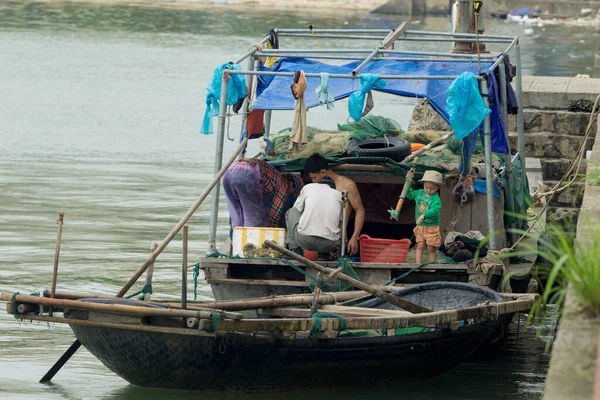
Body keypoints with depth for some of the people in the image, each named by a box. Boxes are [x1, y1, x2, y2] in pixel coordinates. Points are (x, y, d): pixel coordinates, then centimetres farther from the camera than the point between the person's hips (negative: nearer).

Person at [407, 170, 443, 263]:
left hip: (432, 227, -5)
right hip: (420, 227, 5)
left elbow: (434, 210, -32)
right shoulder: (419, 193, 4)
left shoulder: (436, 199, -16)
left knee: (431, 248, 0)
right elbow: (410, 195, 25)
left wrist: (424, 215, -47)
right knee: (420, 246, -3)